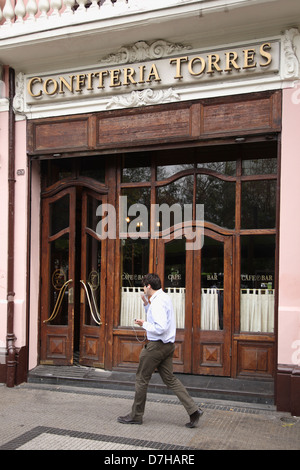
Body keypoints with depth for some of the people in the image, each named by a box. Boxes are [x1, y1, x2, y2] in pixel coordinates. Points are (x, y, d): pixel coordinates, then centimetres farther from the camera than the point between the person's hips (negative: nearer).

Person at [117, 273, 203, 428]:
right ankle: (193, 410, 5)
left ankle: (136, 416, 18)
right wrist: (146, 304, 12)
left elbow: (160, 328, -28)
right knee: (170, 379, 12)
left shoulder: (158, 302, -20)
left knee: (142, 379, 5)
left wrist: (144, 324, -14)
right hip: (168, 345, 10)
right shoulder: (165, 297, 12)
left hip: (157, 345, -10)